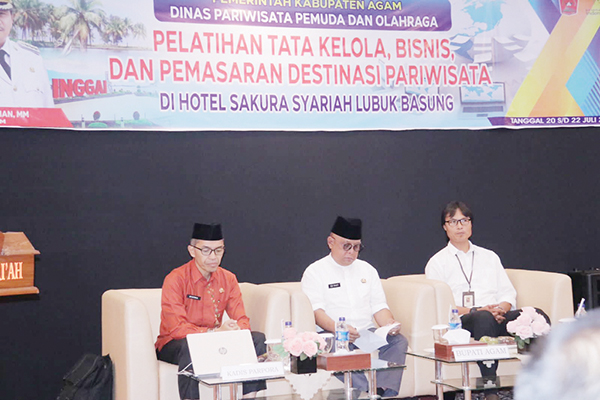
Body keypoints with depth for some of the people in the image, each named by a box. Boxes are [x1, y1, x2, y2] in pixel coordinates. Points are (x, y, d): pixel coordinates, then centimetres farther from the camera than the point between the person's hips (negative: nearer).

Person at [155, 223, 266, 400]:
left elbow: (242, 319, 0)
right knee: (189, 347, -39)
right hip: (174, 345, -5)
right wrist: (215, 331, -34)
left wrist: (236, 330, -26)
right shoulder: (175, 280, -15)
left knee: (257, 338, -15)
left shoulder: (228, 279, 2)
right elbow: (176, 328, -22)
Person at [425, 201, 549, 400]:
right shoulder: (437, 262, 14)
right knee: (484, 319, -40)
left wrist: (501, 309, -6)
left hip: (496, 318, 4)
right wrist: (474, 311, -13)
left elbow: (508, 293, 18)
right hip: (462, 323, -4)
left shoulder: (489, 257, 28)